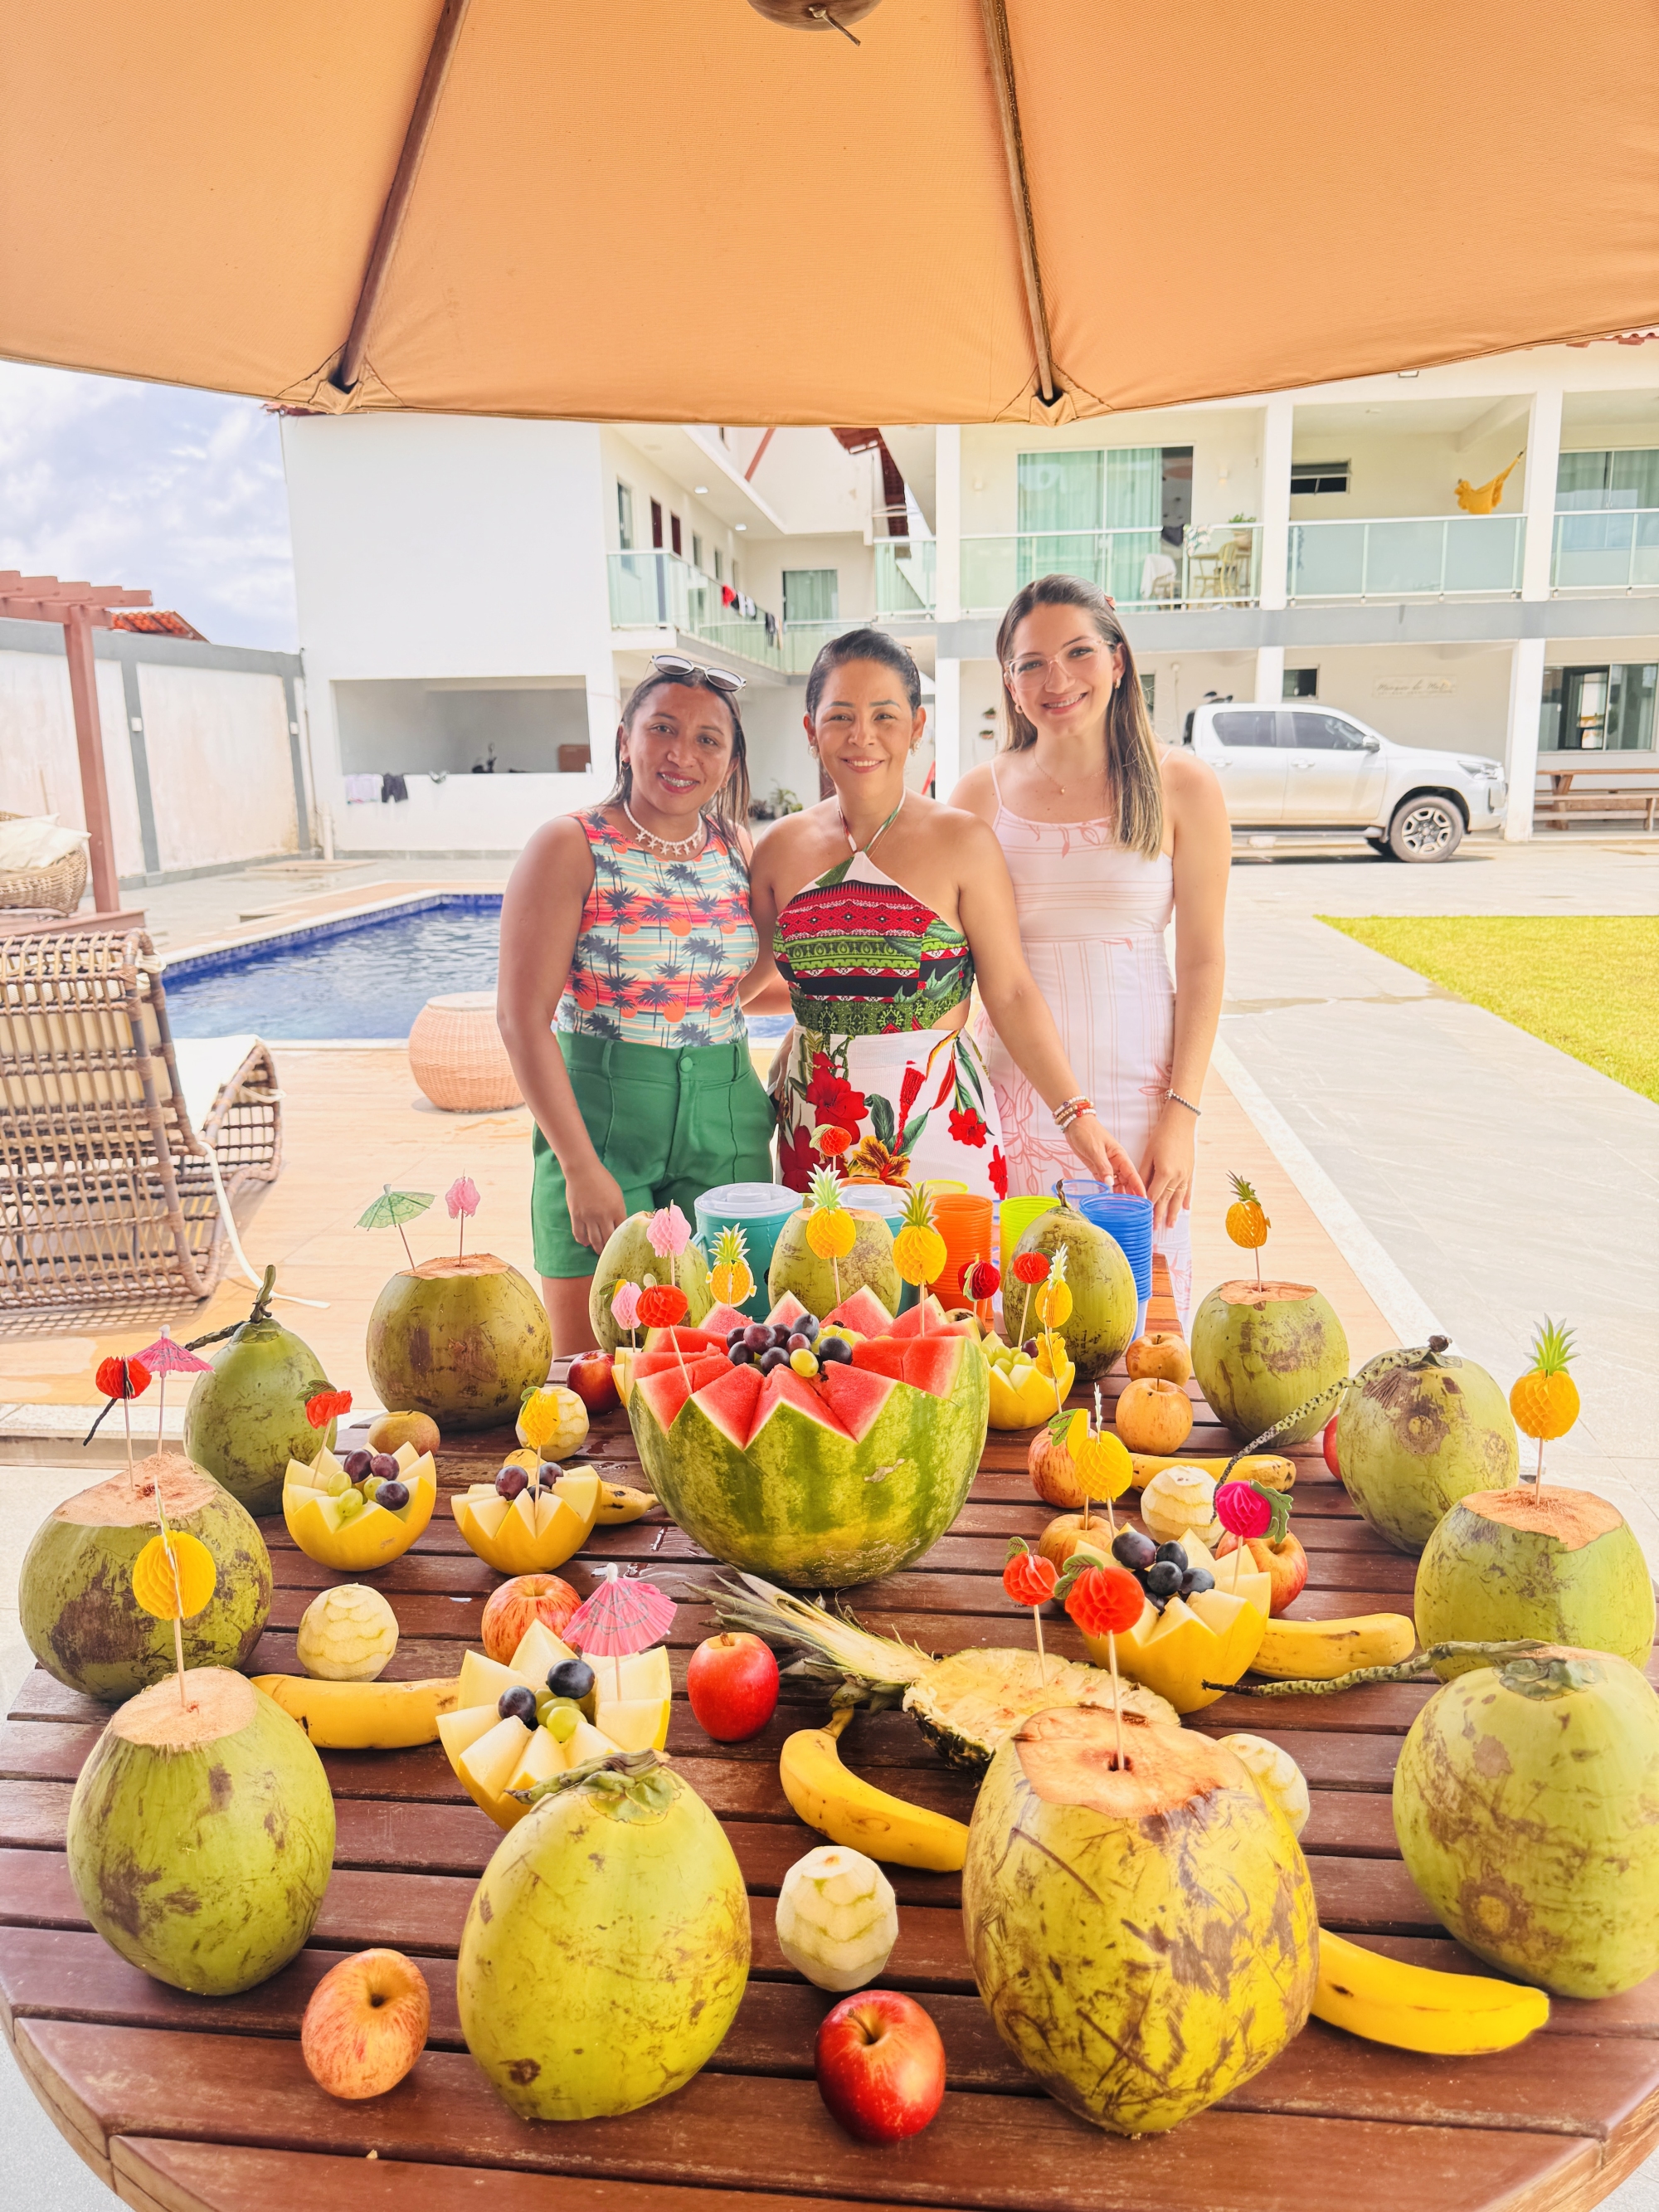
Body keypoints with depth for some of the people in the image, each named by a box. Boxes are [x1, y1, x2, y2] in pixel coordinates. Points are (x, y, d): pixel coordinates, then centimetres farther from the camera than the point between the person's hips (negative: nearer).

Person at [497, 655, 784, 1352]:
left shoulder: (736, 849, 7)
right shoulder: (571, 848, -7)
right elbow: (522, 1016, -12)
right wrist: (581, 1166, -16)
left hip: (726, 1121, 4)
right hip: (598, 1119, -4)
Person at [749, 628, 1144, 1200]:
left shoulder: (963, 843, -5)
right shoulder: (781, 850, 4)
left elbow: (1011, 993, -7)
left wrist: (1074, 1113, -12)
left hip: (940, 1130, -2)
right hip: (815, 1133, 3)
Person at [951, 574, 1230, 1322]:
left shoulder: (1182, 788, 0)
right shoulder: (980, 795, 4)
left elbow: (1202, 964, 0)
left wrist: (1183, 1112, -6)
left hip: (1139, 1088, -1)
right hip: (1015, 1086, 1)